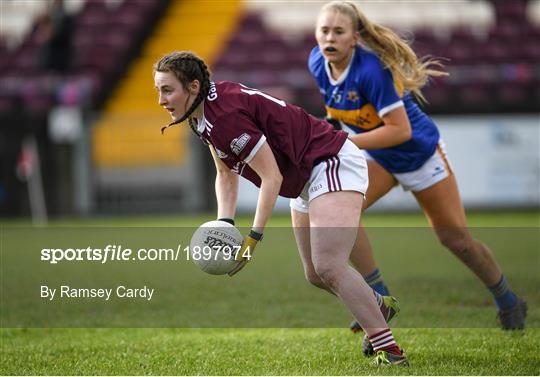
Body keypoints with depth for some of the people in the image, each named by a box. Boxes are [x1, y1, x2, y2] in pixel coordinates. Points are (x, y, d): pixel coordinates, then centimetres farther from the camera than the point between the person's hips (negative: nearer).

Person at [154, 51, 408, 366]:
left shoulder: (225, 116, -28)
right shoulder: (203, 113, 2)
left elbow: (271, 178, -24)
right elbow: (226, 174, 12)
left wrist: (253, 238, -22)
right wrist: (224, 224, -3)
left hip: (335, 163, -10)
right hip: (308, 180, 10)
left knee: (328, 267, -23)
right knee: (317, 274, 17)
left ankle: (390, 351, -21)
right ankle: (379, 305, 41)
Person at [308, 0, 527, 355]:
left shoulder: (370, 69, -34)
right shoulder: (317, 64, -13)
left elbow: (400, 130, -34)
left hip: (419, 150, -6)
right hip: (378, 157, 6)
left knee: (455, 238, 4)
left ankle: (509, 302, 29)